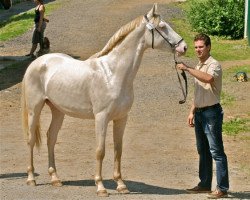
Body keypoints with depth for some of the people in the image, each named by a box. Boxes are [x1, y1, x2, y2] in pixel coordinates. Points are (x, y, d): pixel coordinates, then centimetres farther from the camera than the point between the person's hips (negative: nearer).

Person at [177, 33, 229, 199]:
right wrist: (192, 112, 19)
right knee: (203, 151, 14)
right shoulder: (198, 67, 17)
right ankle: (205, 184, 23)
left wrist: (187, 69, -30)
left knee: (216, 151, -9)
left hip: (211, 112, -9)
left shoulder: (214, 65, -12)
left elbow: (208, 78, -35)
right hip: (200, 112, 9)